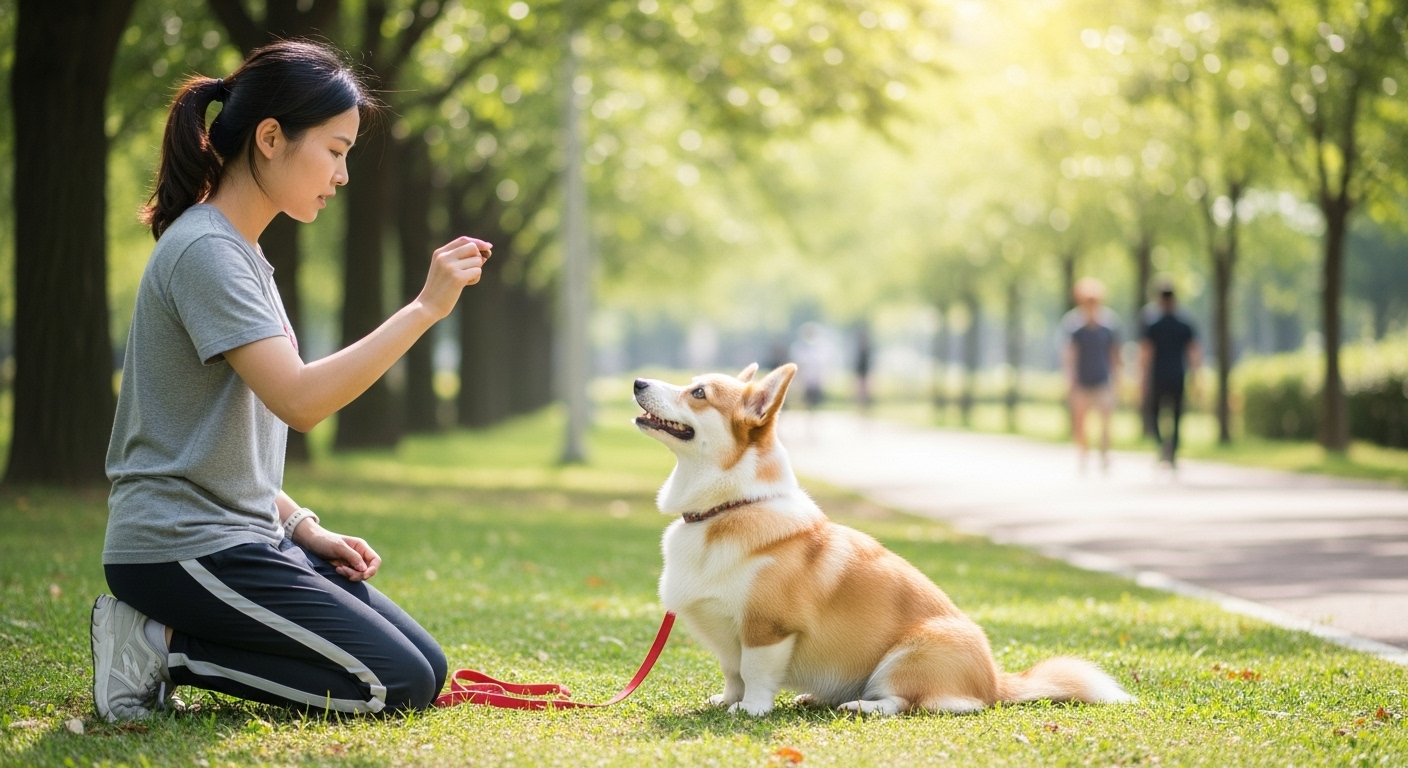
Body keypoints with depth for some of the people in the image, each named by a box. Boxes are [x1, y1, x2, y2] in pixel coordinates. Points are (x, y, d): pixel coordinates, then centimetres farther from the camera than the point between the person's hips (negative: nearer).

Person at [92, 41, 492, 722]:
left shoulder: (238, 252, 16)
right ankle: (162, 649, -6)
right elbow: (298, 401, -27)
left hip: (242, 535, 10)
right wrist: (425, 307, -25)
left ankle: (168, 637, 6)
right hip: (182, 549, -10)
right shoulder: (204, 251, -15)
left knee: (425, 671, 7)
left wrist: (302, 526, 8)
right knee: (399, 684, -13)